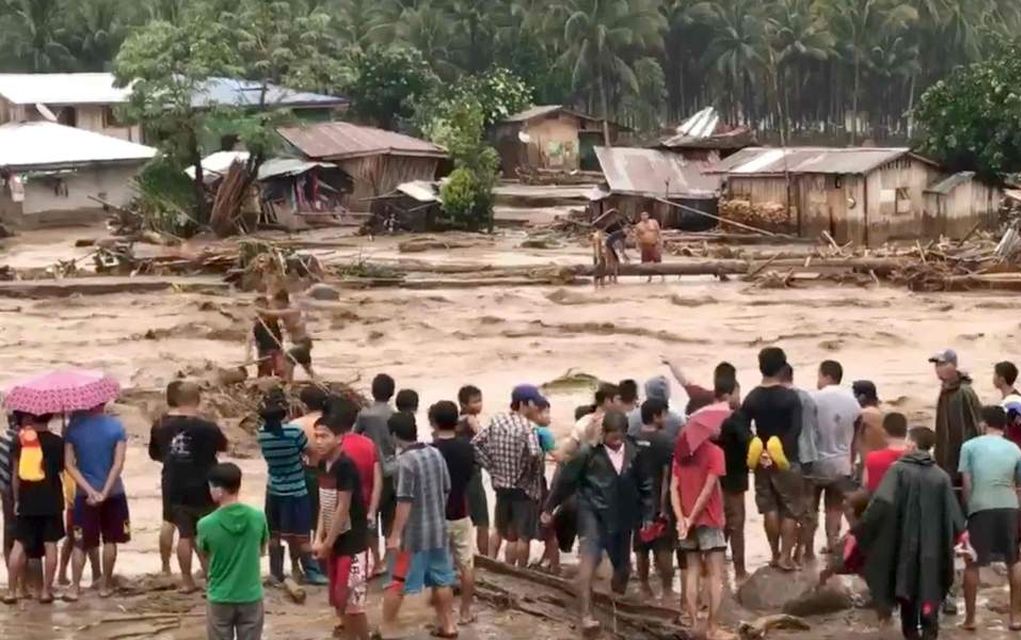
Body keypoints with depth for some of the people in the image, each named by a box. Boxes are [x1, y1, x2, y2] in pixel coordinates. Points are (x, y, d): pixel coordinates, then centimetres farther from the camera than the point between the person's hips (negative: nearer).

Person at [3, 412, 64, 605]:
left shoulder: (19, 441, -1)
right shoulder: (56, 441, -5)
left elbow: (15, 473, 1)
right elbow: (61, 468, 4)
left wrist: (16, 499, 8)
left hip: (27, 500, 1)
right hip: (51, 500, -1)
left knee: (19, 544, 7)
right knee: (49, 544, 5)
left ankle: (11, 591, 7)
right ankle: (46, 591, 5)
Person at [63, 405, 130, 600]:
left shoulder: (74, 427, -7)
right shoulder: (116, 427, -9)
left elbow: (69, 464, -11)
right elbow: (118, 464, -15)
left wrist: (90, 490, -13)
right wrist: (104, 492, -16)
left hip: (84, 493, 1)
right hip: (112, 492, 0)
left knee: (81, 543, 9)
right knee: (110, 540, 12)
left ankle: (75, 587, 7)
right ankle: (106, 585, 17)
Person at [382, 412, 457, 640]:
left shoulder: (406, 460, -18)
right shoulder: (436, 453, 3)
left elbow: (405, 501, -21)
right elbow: (446, 491, 11)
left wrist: (395, 535, -18)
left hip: (413, 534, -7)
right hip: (438, 529, 7)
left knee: (396, 583, 1)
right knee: (442, 580, 17)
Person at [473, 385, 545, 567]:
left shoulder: (496, 421, 0)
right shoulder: (526, 428, -18)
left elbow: (476, 443, 2)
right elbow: (535, 454, -32)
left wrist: (492, 467, 6)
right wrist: (537, 470, -11)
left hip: (501, 486, 6)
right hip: (525, 489, -6)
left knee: (501, 530, 23)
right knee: (523, 536, 4)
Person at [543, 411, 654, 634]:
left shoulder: (634, 452, -3)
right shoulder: (589, 452, -12)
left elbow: (645, 485, 9)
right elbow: (565, 480, -3)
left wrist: (648, 514, 8)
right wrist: (549, 507, 4)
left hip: (621, 517, 4)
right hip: (592, 513, -4)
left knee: (623, 568, 14)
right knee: (589, 558, -21)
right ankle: (585, 614, -25)